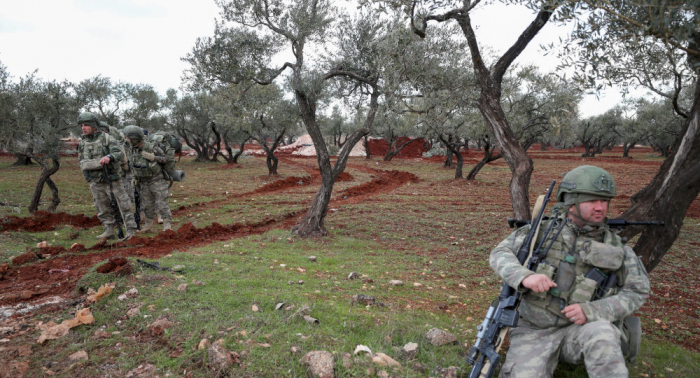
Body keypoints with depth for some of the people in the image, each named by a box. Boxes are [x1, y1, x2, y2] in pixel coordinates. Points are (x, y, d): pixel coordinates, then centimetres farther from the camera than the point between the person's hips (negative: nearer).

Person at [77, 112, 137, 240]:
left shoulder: (108, 139, -7)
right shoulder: (82, 144, 8)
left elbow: (120, 155, -20)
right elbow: (83, 163, 3)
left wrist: (109, 157, -40)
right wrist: (99, 163, -14)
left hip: (113, 179, -4)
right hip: (96, 182, 4)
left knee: (123, 205, -3)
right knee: (103, 208, 10)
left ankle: (131, 230, 1)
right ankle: (109, 230, 22)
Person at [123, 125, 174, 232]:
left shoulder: (153, 148, -23)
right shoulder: (131, 149, -4)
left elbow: (170, 158, -19)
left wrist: (153, 158, -29)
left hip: (157, 180, -5)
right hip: (143, 182, 6)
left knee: (161, 204, -4)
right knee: (147, 205, 13)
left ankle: (167, 226, 6)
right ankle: (148, 225, 26)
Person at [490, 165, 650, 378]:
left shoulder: (614, 247, 1)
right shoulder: (543, 230, -2)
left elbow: (637, 291, 2)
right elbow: (500, 253, -5)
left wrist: (592, 311, -15)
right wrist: (525, 276, -27)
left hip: (579, 329, 1)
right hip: (534, 331, -1)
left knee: (601, 332, -33)